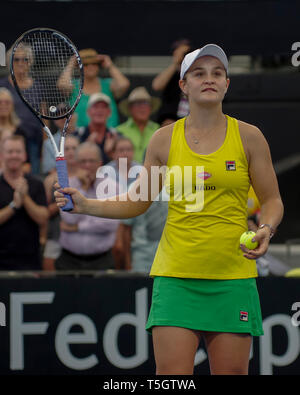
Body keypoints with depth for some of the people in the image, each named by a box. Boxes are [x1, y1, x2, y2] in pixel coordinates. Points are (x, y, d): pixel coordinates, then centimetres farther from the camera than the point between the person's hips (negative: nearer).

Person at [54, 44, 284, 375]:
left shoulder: (248, 137, 4)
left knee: (232, 372, -1)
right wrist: (85, 205, 1)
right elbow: (137, 202, 14)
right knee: (172, 374, -9)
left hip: (232, 278, 0)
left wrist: (265, 230, -12)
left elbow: (272, 201, 9)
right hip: (175, 276, 0)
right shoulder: (164, 140, 7)